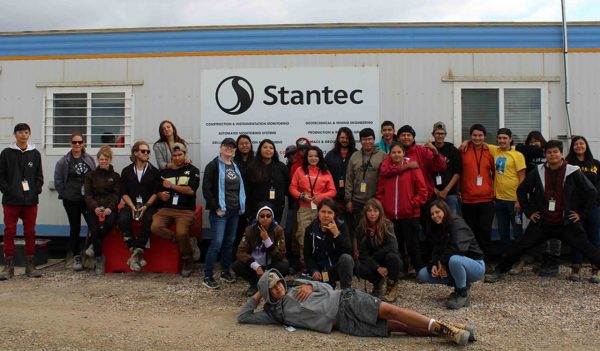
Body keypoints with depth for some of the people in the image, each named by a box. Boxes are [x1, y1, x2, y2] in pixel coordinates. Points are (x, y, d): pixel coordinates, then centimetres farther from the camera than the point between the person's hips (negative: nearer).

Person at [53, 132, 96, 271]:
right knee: (75, 228, 7)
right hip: (71, 200, -1)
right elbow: (58, 181, 4)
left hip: (88, 198, 1)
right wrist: (65, 194, 4)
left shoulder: (90, 159, 4)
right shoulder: (63, 161, -1)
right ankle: (76, 257, 18)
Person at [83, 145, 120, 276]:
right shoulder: (90, 175, 17)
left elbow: (116, 194, 4)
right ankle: (99, 258, -11)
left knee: (109, 222, -34)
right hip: (94, 208, 1)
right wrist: (95, 207, -13)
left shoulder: (115, 176, 15)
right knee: (94, 230, -25)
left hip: (110, 208, -1)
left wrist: (110, 208, -15)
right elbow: (88, 194, 7)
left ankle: (94, 246, -13)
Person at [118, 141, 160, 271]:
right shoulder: (126, 171, 11)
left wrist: (146, 206, -13)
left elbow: (156, 192, 2)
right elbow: (124, 193, 5)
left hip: (148, 205, -1)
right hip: (131, 205, 1)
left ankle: (136, 254, -25)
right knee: (122, 220, -29)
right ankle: (136, 253, -22)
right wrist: (132, 207, -11)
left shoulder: (154, 171, 8)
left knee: (148, 220, -33)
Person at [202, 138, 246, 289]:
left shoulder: (236, 166, 15)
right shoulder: (213, 165, -6)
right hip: (220, 211, -6)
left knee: (230, 242, 11)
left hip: (235, 211, 7)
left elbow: (241, 187, 22)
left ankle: (225, 272, 24)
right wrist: (216, 209, -14)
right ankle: (207, 277, -2)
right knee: (217, 242, -10)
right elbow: (206, 189, -11)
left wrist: (242, 206, 12)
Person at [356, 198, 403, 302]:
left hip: (388, 262, -1)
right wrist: (377, 268, -24)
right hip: (372, 263, 1)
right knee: (362, 270, -31)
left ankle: (392, 287, -8)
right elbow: (363, 254, -11)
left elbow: (392, 247, -26)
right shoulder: (361, 228, -9)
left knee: (392, 256, -35)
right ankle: (378, 283, 5)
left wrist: (374, 255, -20)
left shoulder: (387, 225, -14)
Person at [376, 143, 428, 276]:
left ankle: (417, 269, 14)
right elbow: (380, 192, 9)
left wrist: (412, 204, -10)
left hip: (409, 214, -4)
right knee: (395, 245, 11)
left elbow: (422, 191, -6)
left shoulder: (412, 168, -3)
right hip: (390, 215, 4)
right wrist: (382, 206, -2)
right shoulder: (385, 169, 8)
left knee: (412, 243, 2)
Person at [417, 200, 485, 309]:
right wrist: (433, 265, -16)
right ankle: (460, 284, 7)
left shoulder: (457, 223, -17)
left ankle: (463, 294, -16)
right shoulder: (437, 229, 8)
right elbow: (436, 251, 3)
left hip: (475, 265, -8)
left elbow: (458, 248, -32)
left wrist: (443, 262, -21)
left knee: (454, 260, -42)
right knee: (422, 275, -3)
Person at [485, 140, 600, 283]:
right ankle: (498, 271, 10)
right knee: (519, 247, 0)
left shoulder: (573, 172, -5)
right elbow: (521, 191, 11)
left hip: (567, 224, -1)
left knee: (587, 248, 2)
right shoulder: (538, 172, 0)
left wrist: (582, 214, 0)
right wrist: (529, 212, 7)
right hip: (542, 224, 1)